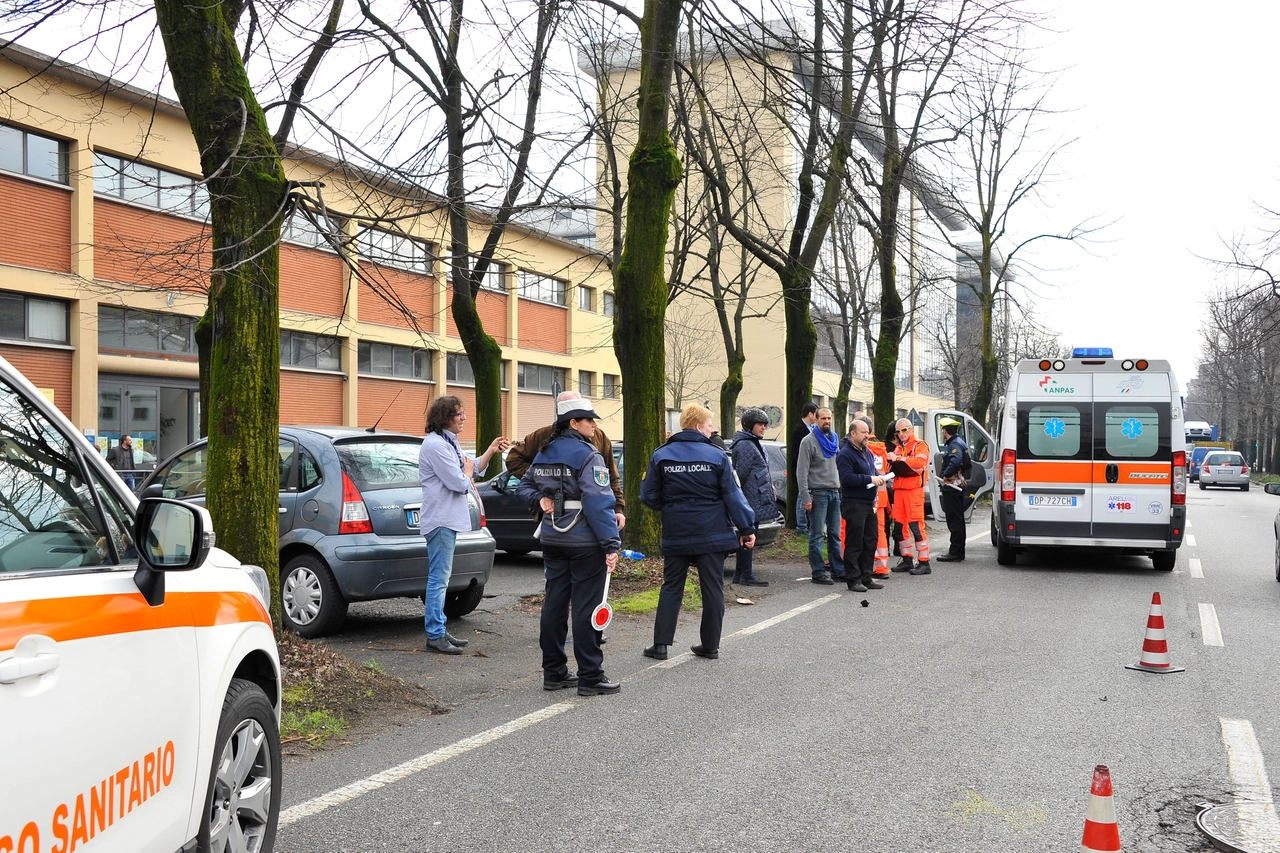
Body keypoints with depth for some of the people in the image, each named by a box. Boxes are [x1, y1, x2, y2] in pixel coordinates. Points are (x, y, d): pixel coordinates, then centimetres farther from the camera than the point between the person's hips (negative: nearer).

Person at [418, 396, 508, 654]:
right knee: (439, 579, -8)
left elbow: (476, 468, 21)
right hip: (440, 520, -11)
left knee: (440, 579, 14)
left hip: (449, 520, 11)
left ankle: (439, 630, 21)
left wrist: (491, 451, 7)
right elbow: (460, 483, -20)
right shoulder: (435, 445, -17)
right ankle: (435, 635, -5)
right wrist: (467, 469, 0)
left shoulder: (449, 442, 15)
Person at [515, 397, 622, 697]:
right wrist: (611, 545, -20)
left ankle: (553, 672, 19)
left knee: (554, 602, 11)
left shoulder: (544, 453, 10)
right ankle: (590, 678, 2)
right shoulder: (588, 455, -15)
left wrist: (540, 500, 5)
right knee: (586, 606, -3)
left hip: (552, 538, 8)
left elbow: (524, 486, 20)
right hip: (585, 541, -8)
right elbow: (598, 503, -20)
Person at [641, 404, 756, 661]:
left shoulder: (660, 456, 0)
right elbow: (733, 496, -5)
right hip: (711, 534, -1)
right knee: (712, 589, 8)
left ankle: (661, 644, 5)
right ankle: (710, 645, 13)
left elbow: (649, 497, 1)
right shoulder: (716, 456, -5)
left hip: (676, 535, 2)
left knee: (671, 587, 10)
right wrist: (746, 528, 1)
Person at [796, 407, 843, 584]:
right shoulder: (809, 441, -5)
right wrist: (805, 497, -15)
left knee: (835, 534, 9)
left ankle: (838, 570, 14)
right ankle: (818, 572, -1)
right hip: (818, 493, -6)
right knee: (817, 535, -4)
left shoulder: (835, 440, 15)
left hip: (835, 493, 6)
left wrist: (841, 490, 11)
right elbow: (802, 472, -9)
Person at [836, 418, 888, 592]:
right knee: (854, 544, -5)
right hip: (854, 504, -9)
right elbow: (847, 478, -21)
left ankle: (867, 577, 20)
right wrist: (869, 479, -21)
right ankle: (853, 579, 0)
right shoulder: (845, 454, -12)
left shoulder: (867, 452, 17)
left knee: (870, 543, 12)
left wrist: (879, 477, 6)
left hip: (869, 503, 9)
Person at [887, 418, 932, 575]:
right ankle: (907, 560, 19)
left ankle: (924, 562, -7)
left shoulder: (919, 446, -1)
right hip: (899, 490, 7)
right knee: (899, 527, 8)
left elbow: (920, 462, -20)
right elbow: (892, 468, 21)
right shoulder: (898, 448, 20)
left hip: (914, 490, -7)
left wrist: (898, 458, -24)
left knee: (916, 525, -11)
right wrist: (891, 463, -2)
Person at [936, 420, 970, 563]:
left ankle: (955, 553, -8)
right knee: (958, 519, 15)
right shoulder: (957, 443, 17)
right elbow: (967, 464, 26)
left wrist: (946, 475, -22)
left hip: (952, 486, -11)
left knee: (954, 520, -9)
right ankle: (958, 551, 22)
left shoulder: (955, 444, -16)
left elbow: (956, 461, -35)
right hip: (958, 485, 11)